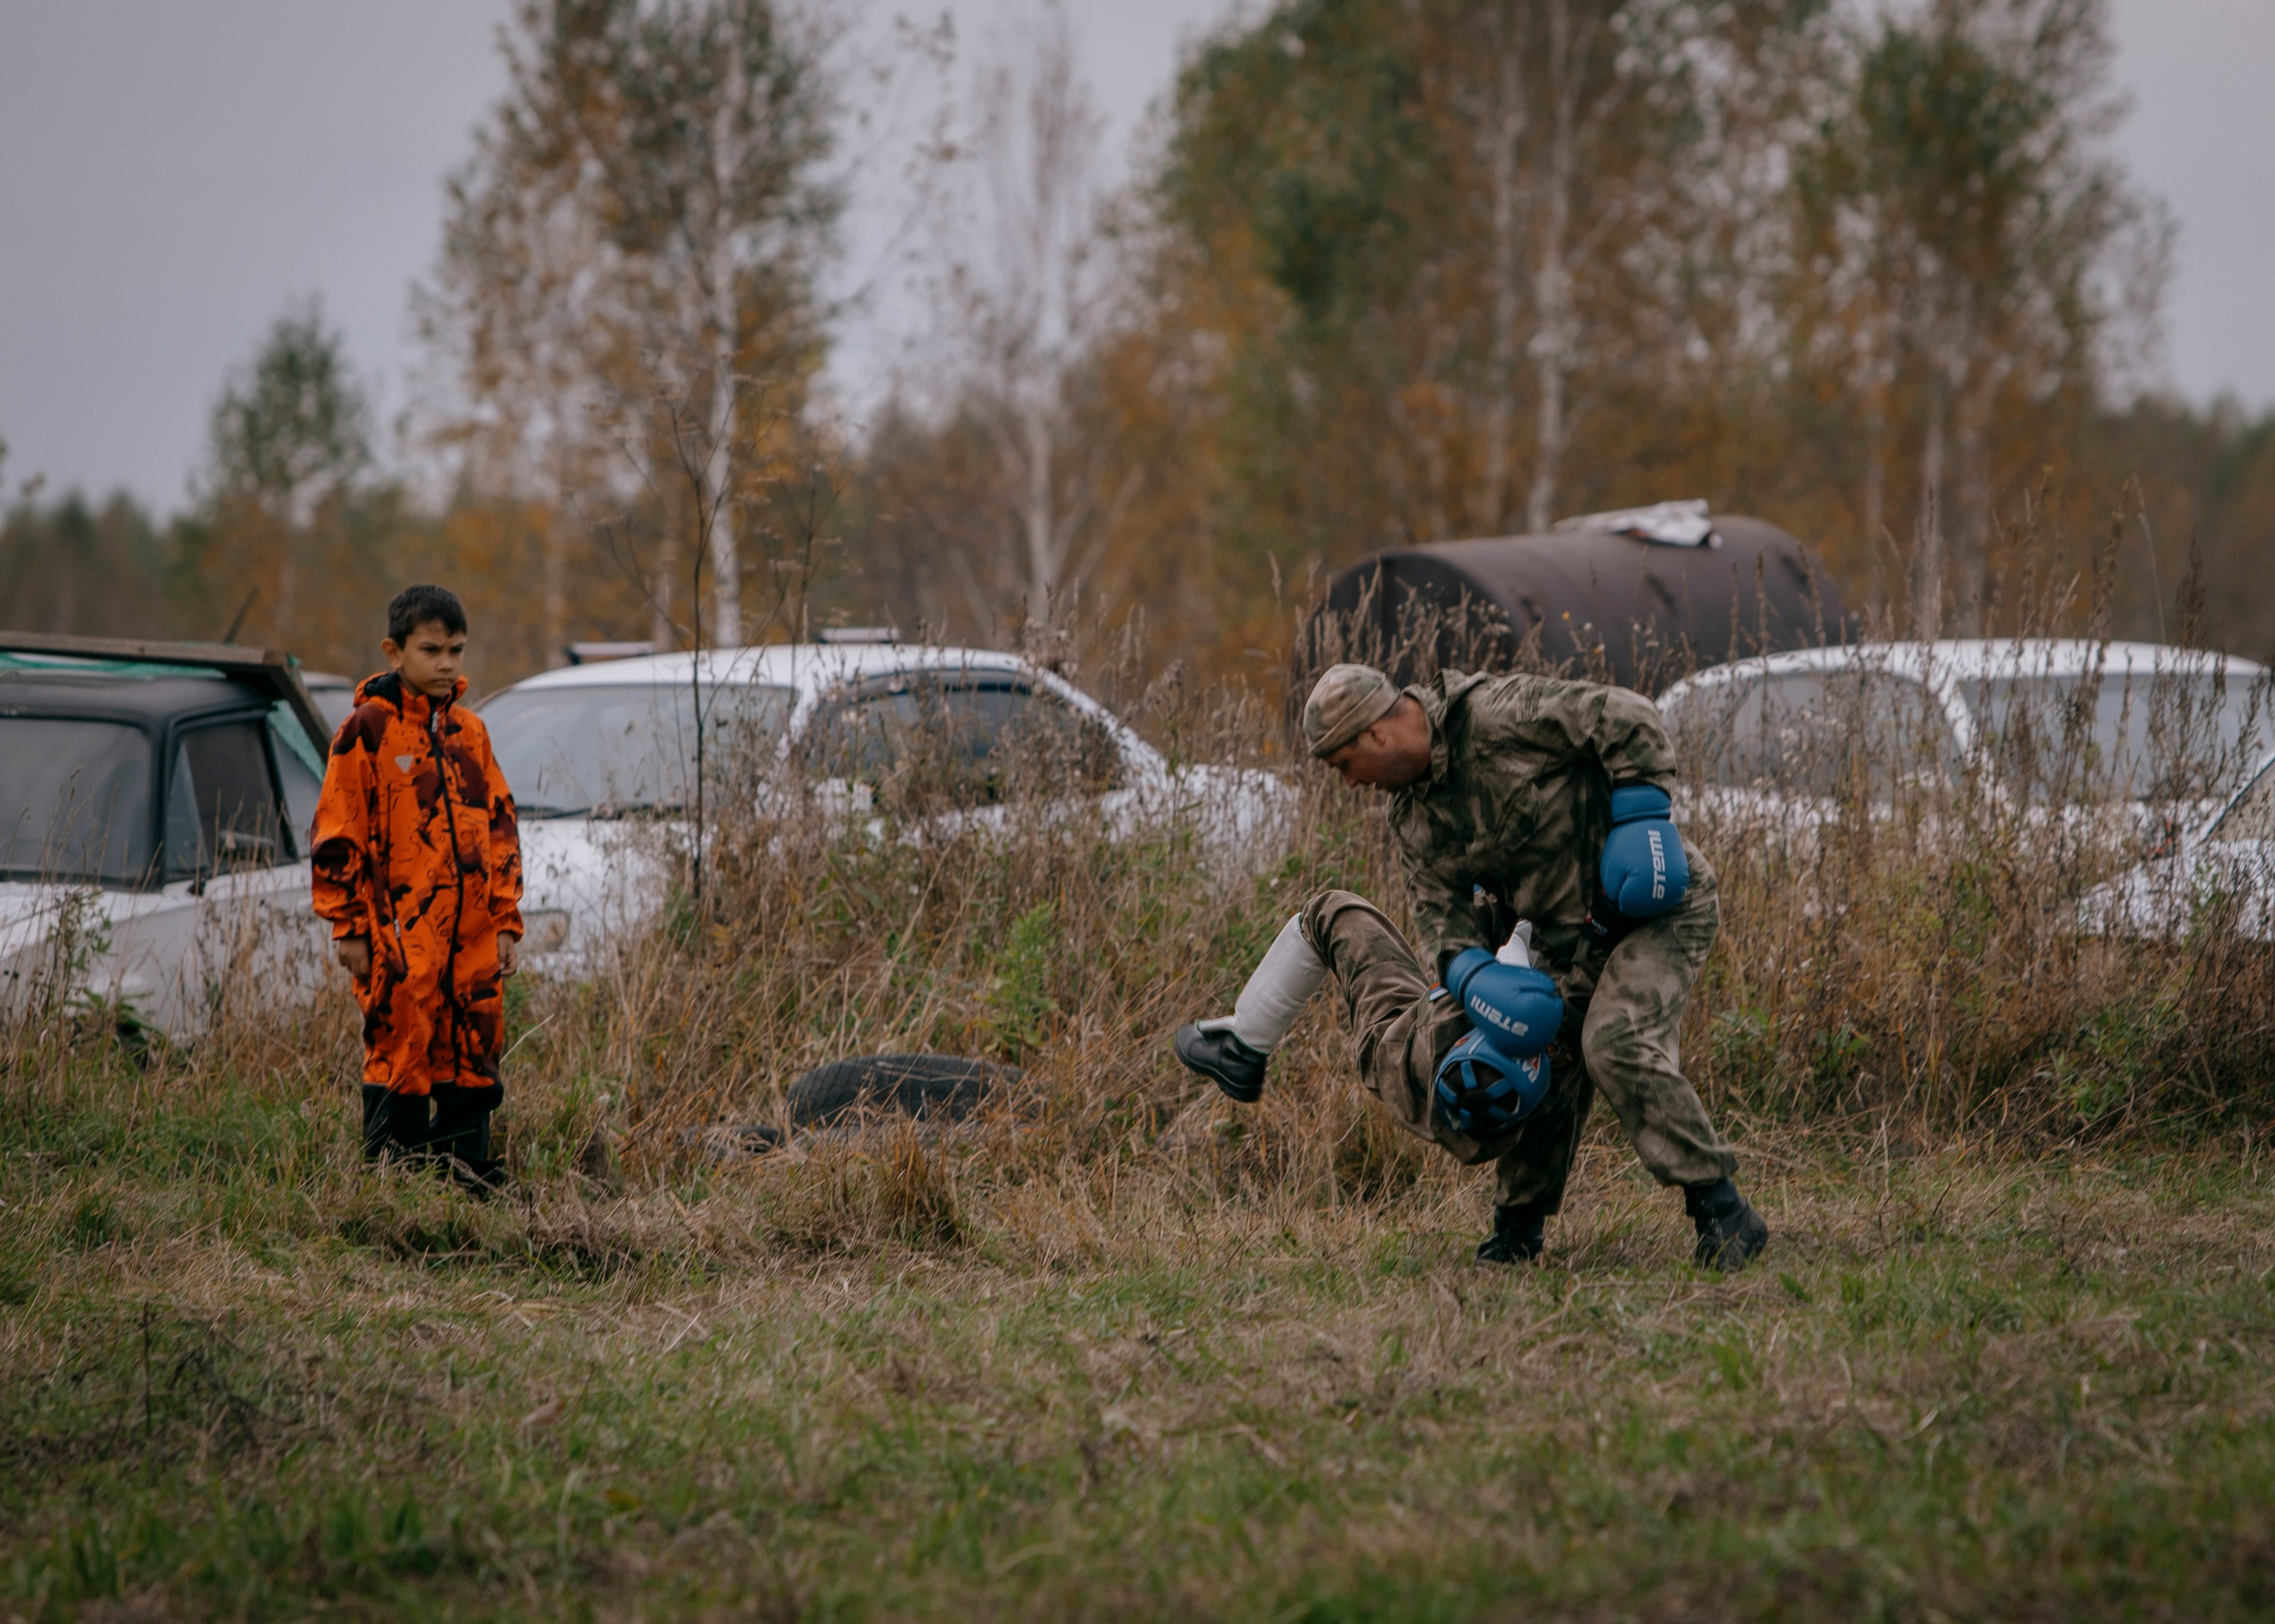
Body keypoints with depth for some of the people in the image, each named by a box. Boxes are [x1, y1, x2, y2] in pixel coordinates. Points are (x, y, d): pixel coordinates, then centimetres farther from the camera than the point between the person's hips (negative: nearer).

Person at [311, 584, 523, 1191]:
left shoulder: (469, 731, 14)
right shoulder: (368, 729, -3)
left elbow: (500, 828, 19)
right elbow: (337, 834, -4)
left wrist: (506, 921, 14)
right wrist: (350, 927, -7)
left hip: (473, 935, 6)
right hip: (399, 934, -5)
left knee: (473, 1051, 7)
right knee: (402, 1049, -5)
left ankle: (466, 1167, 16)